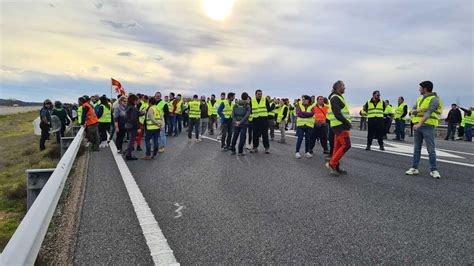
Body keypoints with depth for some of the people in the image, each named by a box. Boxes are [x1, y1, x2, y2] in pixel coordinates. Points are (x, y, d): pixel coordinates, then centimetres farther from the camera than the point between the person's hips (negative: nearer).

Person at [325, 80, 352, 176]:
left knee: (338, 146, 9)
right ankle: (332, 164, -10)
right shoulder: (335, 97, -11)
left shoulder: (338, 97, 22)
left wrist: (347, 123, 14)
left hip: (340, 125, 10)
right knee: (346, 145, -13)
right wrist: (347, 123, -19)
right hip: (340, 125, -10)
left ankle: (335, 167, 11)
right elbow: (337, 113, -21)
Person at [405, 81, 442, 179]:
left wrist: (419, 124, -31)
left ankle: (434, 170, 2)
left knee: (431, 149, -5)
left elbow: (429, 113, -21)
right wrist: (418, 110, -11)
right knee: (416, 148, 8)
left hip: (428, 127, -7)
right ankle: (414, 168, 13)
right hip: (417, 126, 7)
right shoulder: (420, 99, 15)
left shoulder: (434, 99, -9)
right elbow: (413, 111, 12)